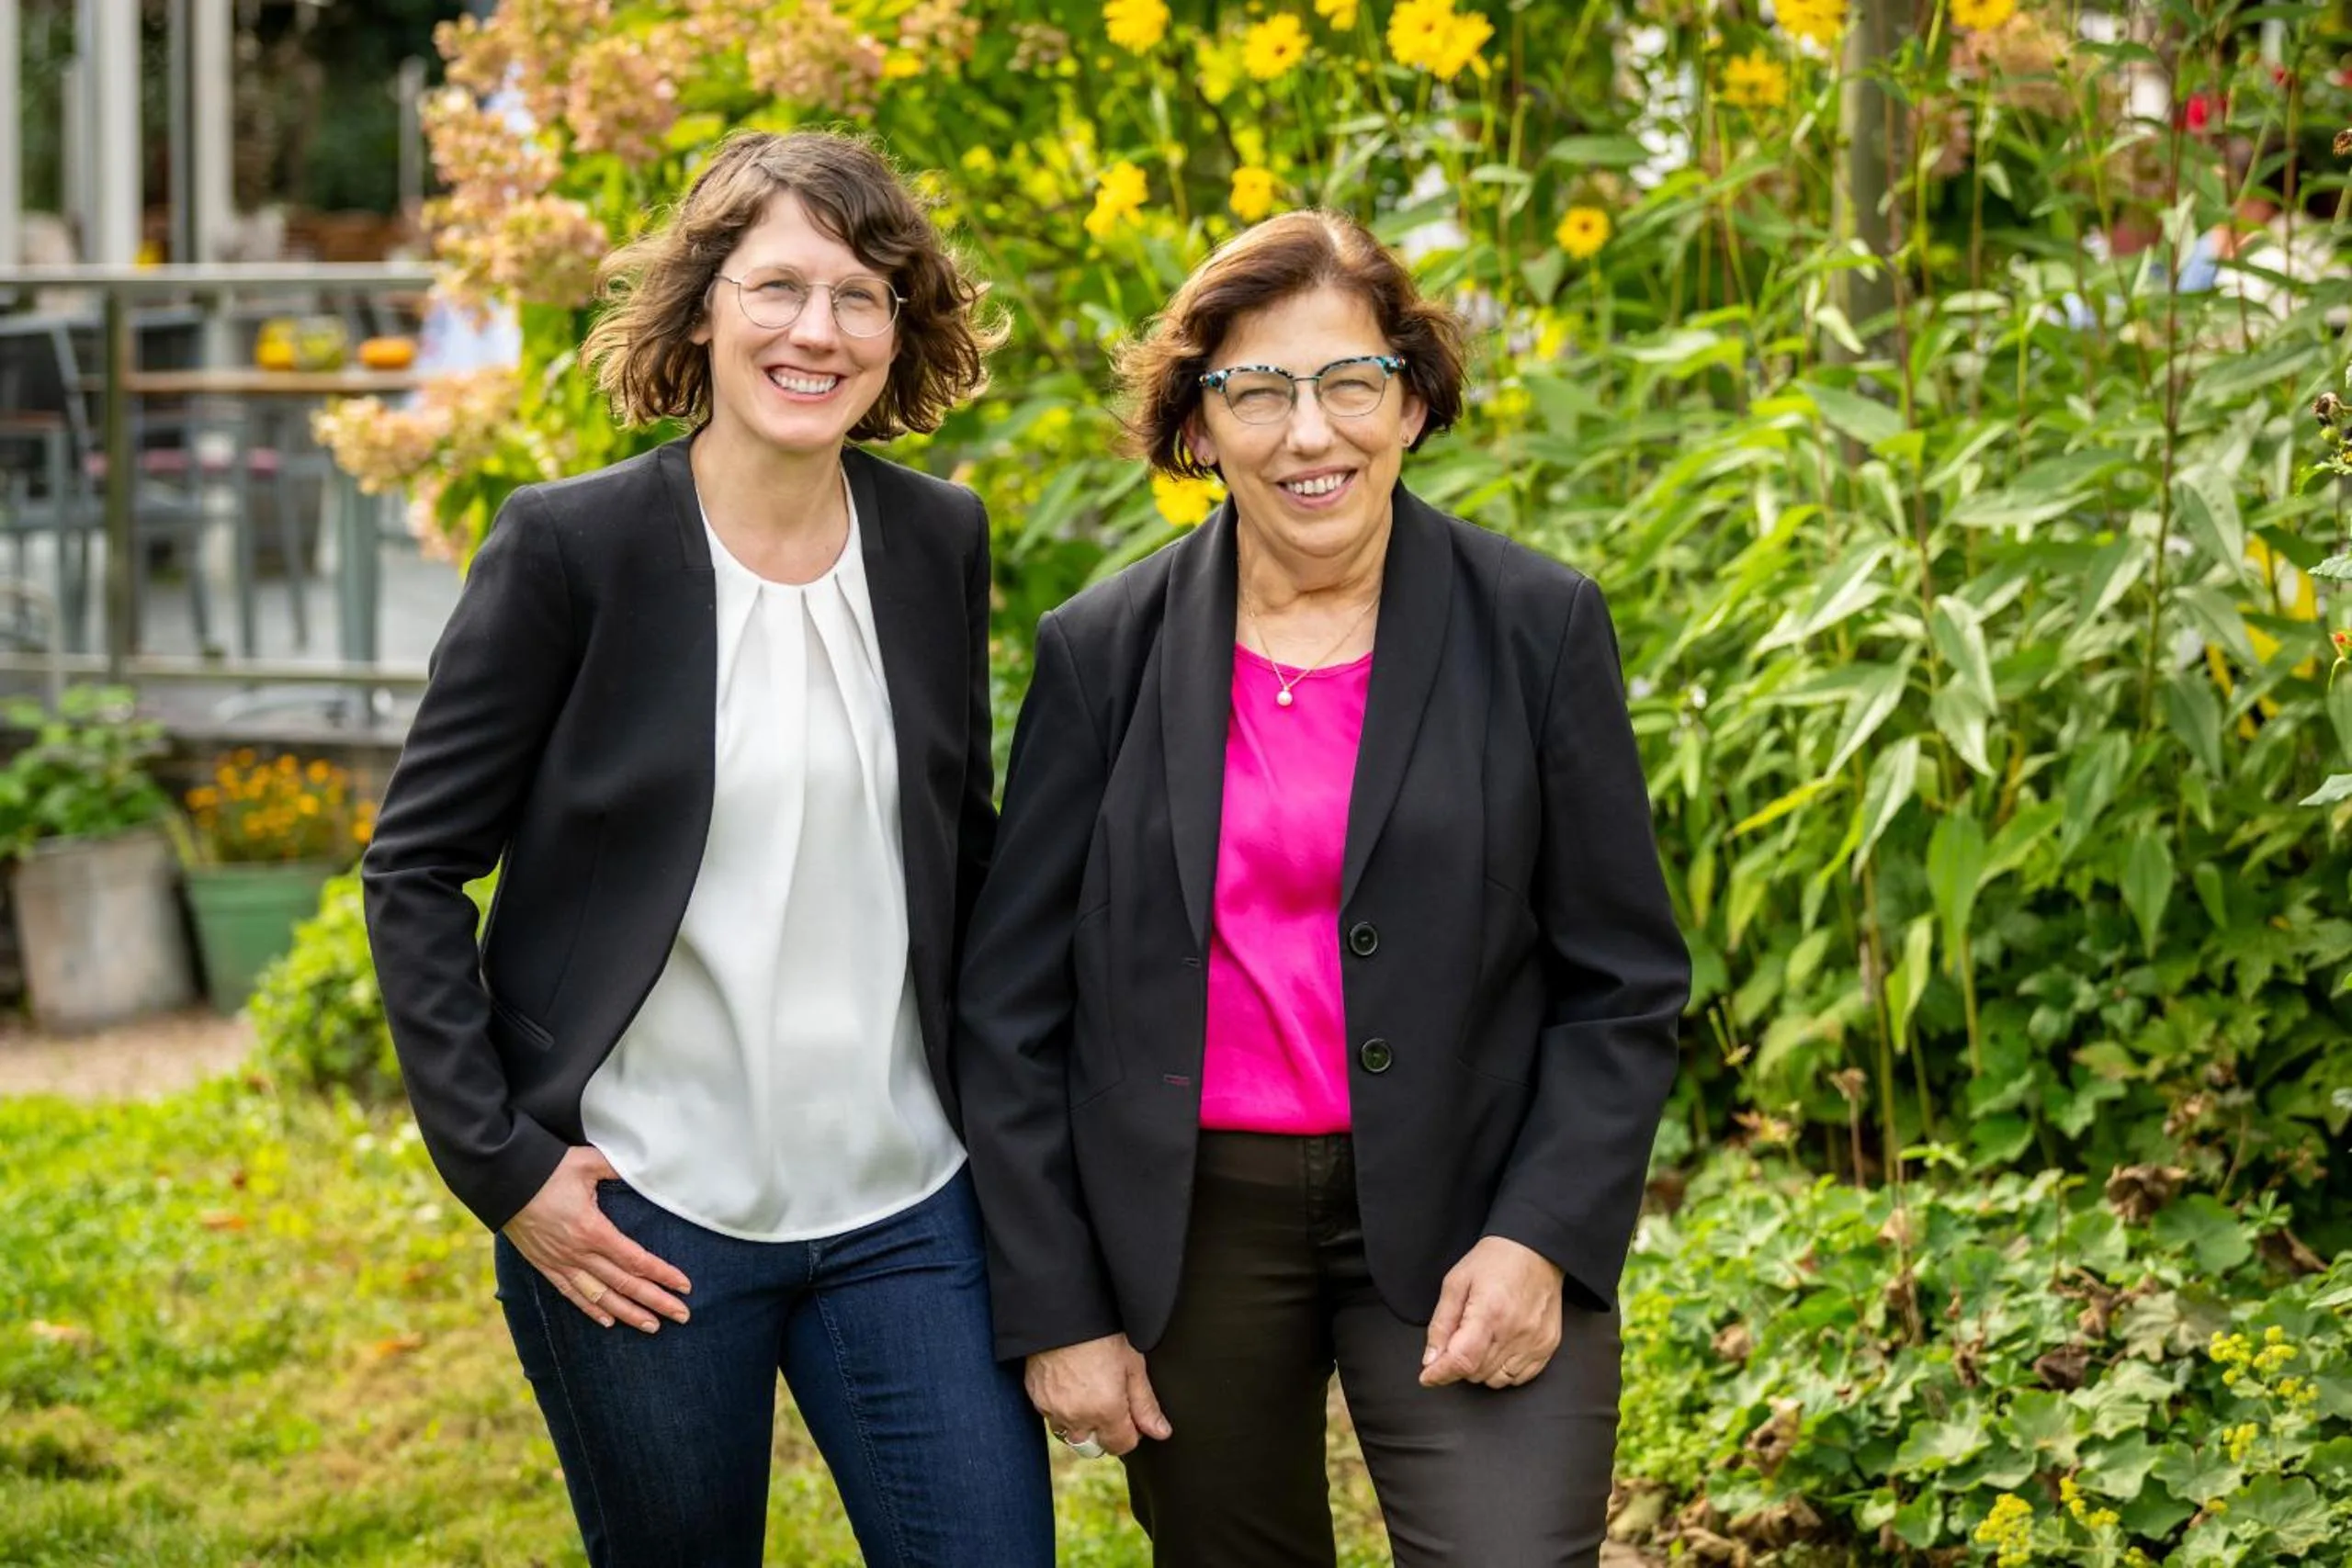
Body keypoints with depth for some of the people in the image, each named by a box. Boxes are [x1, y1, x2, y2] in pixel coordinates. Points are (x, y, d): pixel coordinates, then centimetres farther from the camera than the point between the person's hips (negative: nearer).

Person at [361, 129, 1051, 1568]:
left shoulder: (941, 543, 4)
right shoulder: (573, 545, -8)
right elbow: (415, 868, -5)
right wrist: (501, 1165, -10)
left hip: (905, 1207, 3)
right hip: (639, 1213, -3)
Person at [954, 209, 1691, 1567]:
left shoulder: (1538, 627, -2)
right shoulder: (1102, 653, 1)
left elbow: (1626, 981, 1)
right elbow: (1014, 1005, 4)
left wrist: (1541, 1236, -10)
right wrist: (1053, 1308, 0)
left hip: (1460, 1221, -1)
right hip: (1185, 1231, 2)